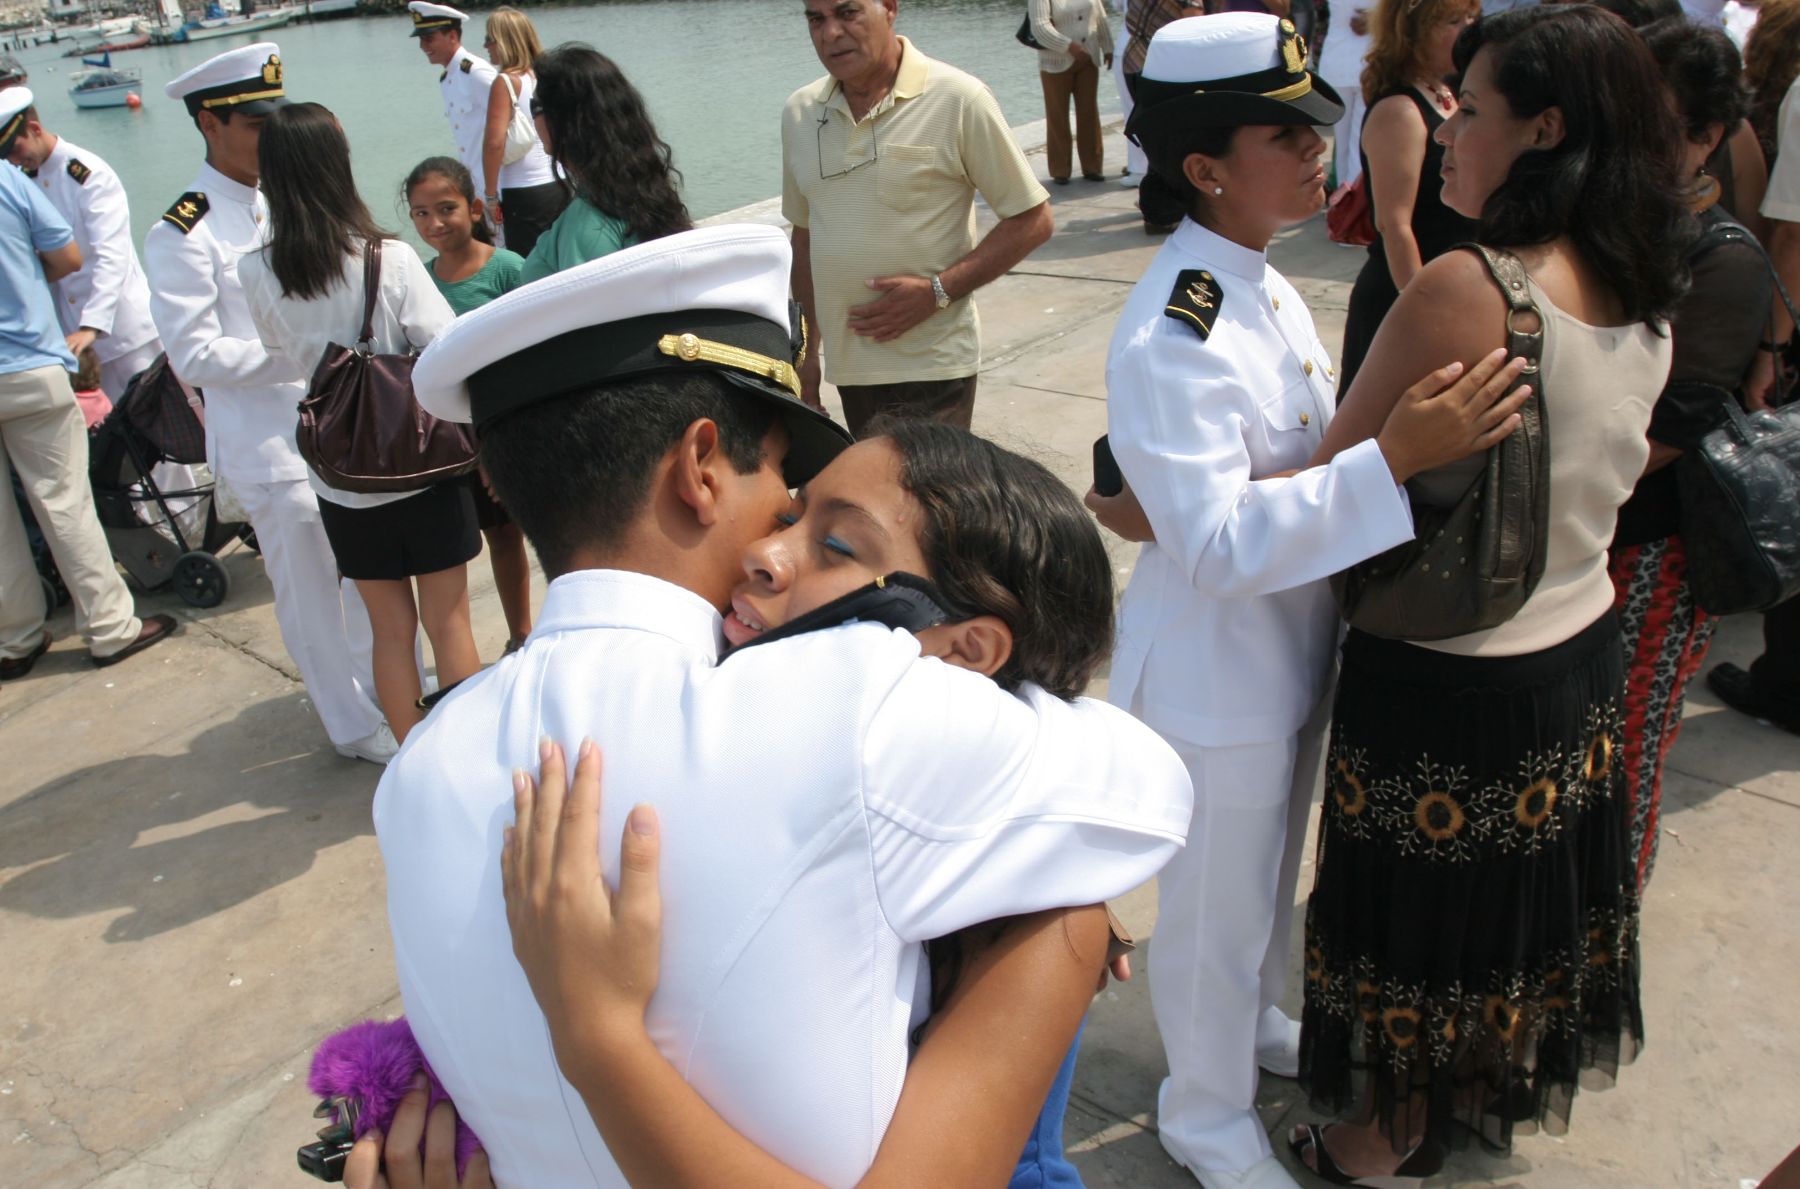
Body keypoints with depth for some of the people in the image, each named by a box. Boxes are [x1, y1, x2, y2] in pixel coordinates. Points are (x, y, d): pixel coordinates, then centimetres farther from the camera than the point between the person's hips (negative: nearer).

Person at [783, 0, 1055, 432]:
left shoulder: (957, 100, -9)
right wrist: (807, 350, 15)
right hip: (847, 366, 5)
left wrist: (935, 292, -15)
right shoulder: (799, 112, 6)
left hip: (931, 370, -5)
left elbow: (1031, 220, -7)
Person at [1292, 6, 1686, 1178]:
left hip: (1448, 686, -7)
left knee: (1416, 908, 14)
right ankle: (1494, 1089, 50)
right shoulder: (1644, 303, -1)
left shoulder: (1464, 288, -26)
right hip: (1581, 658, 8)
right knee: (1525, 892, 26)